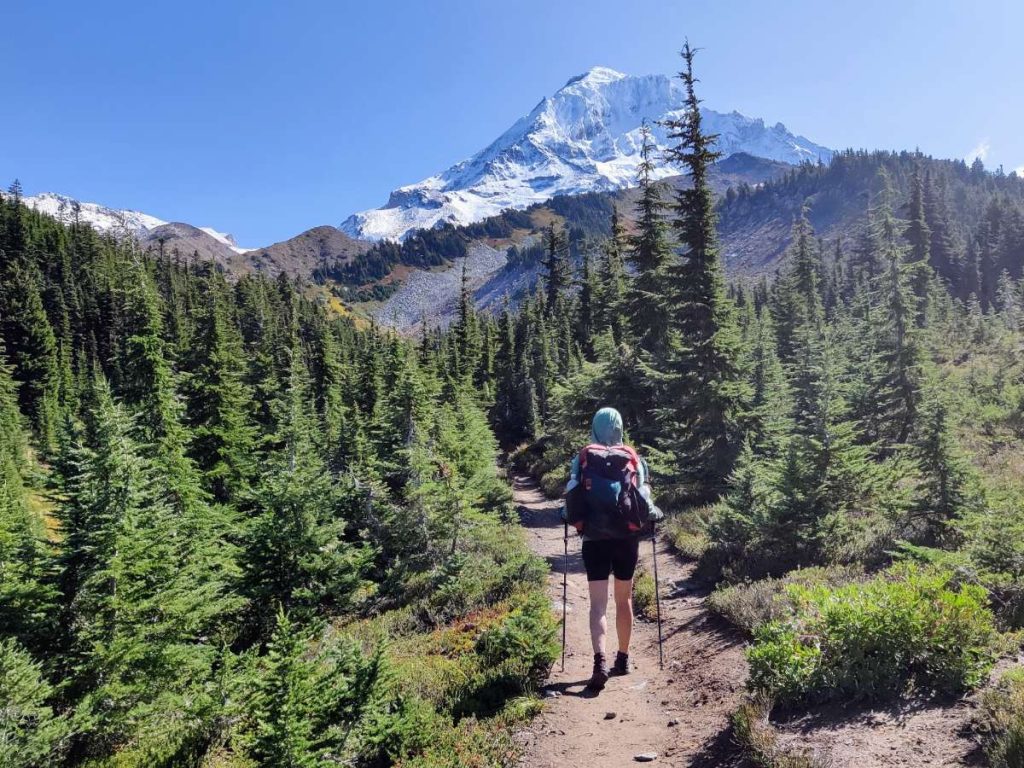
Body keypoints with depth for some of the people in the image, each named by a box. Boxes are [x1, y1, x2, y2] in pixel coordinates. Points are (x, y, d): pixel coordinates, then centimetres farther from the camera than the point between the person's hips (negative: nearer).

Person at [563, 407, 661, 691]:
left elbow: (572, 493, -9)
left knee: (598, 603, -2)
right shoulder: (634, 460, 4)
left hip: (594, 537, -1)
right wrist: (653, 513, 11)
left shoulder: (582, 460, 1)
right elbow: (643, 493, -7)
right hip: (627, 537, 2)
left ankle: (600, 660, -20)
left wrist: (569, 515, 9)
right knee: (624, 599, 17)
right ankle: (623, 658, 29)